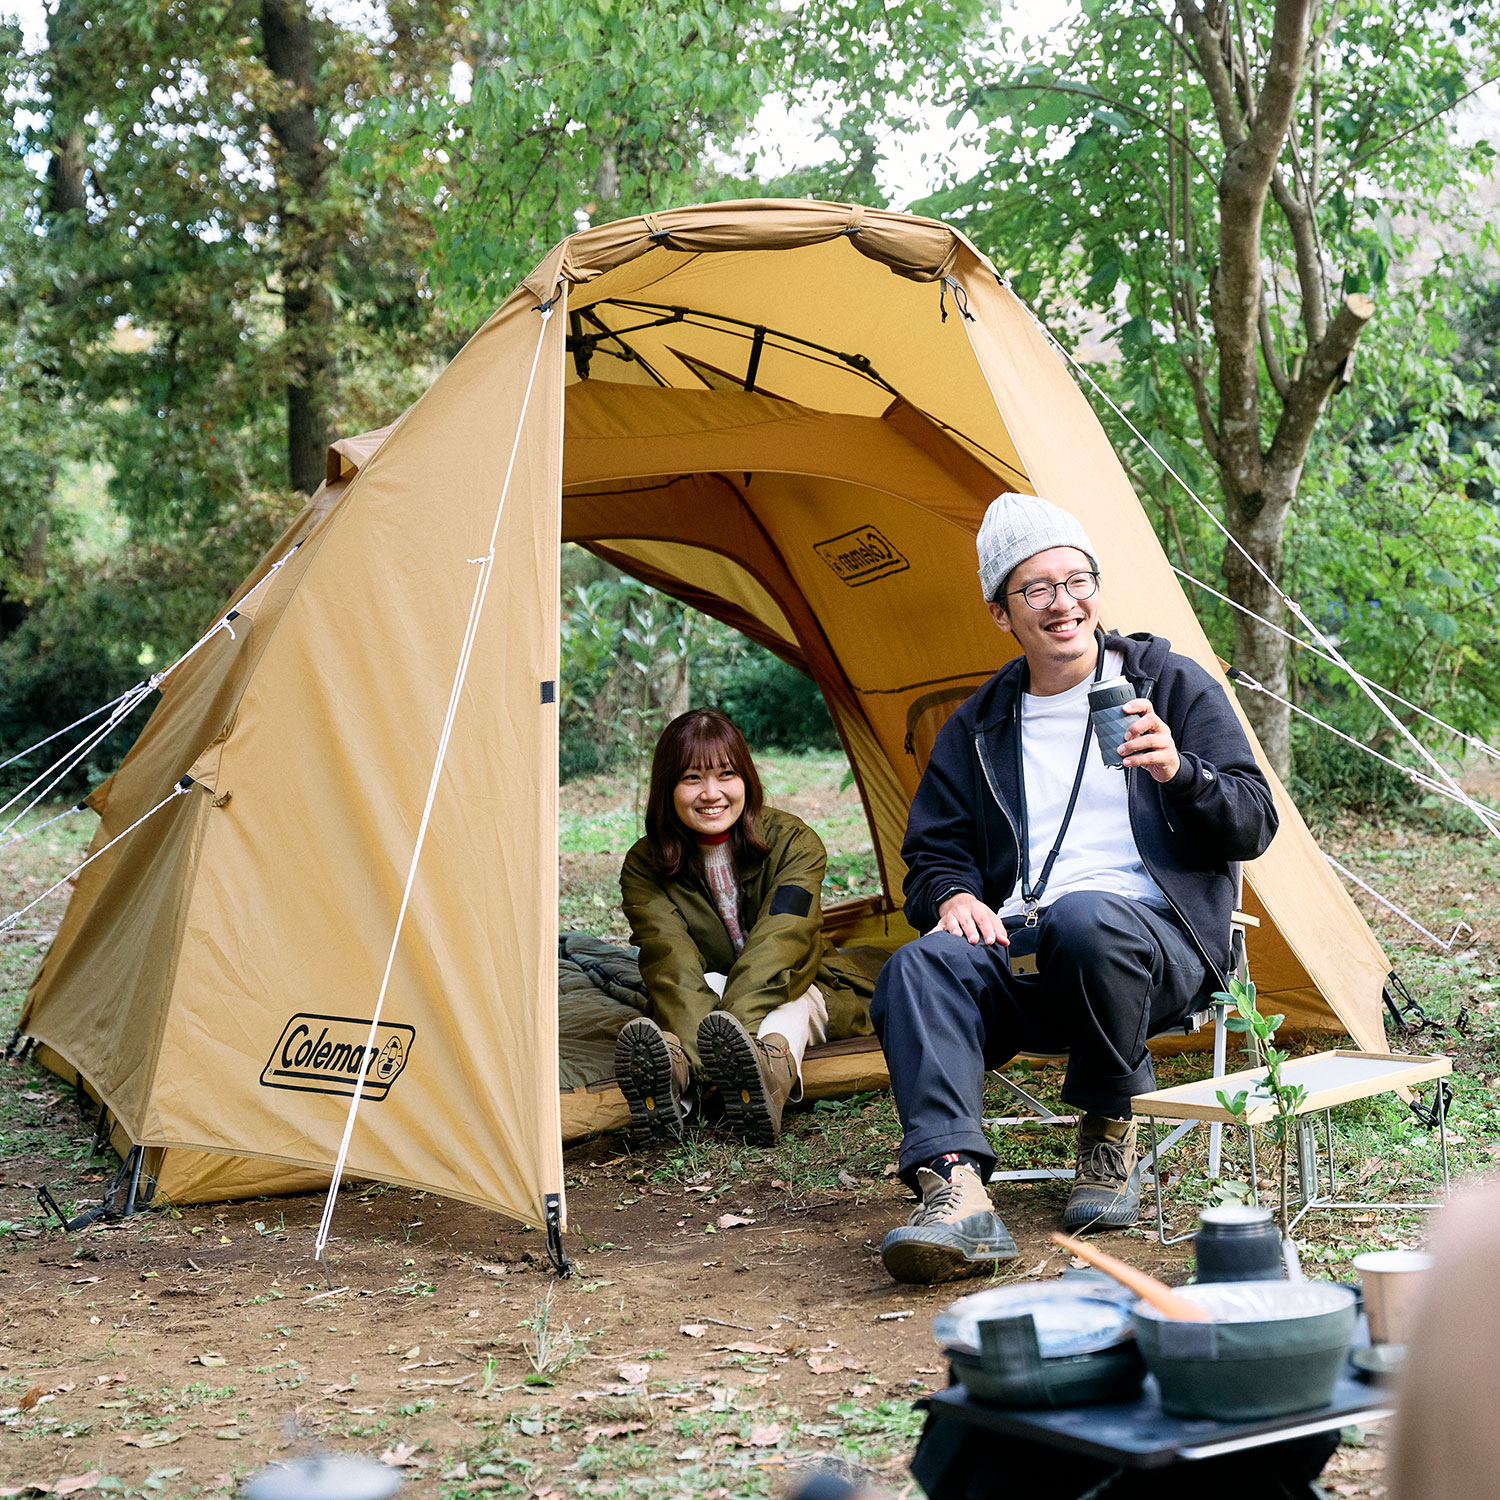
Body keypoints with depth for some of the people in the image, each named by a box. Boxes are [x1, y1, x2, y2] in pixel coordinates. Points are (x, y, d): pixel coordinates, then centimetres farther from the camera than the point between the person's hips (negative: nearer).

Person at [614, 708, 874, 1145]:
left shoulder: (794, 842, -16)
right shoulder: (644, 867, -12)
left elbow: (779, 942, -32)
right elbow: (672, 964, -29)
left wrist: (733, 1022, -51)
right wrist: (702, 1050, -50)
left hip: (807, 992, -1)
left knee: (780, 986, -36)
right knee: (708, 983, -33)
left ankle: (770, 1069, -71)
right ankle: (674, 1079, -67)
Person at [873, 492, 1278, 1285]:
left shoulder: (1171, 685, 10)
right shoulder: (976, 728, 18)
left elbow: (1251, 825, 5)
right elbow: (932, 851, 18)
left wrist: (1180, 773, -16)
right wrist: (953, 895, -6)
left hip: (1152, 936, -2)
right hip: (1023, 951, 3)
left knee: (1085, 919, -38)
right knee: (919, 967, -29)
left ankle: (1110, 1136, -12)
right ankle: (954, 1186, -44)